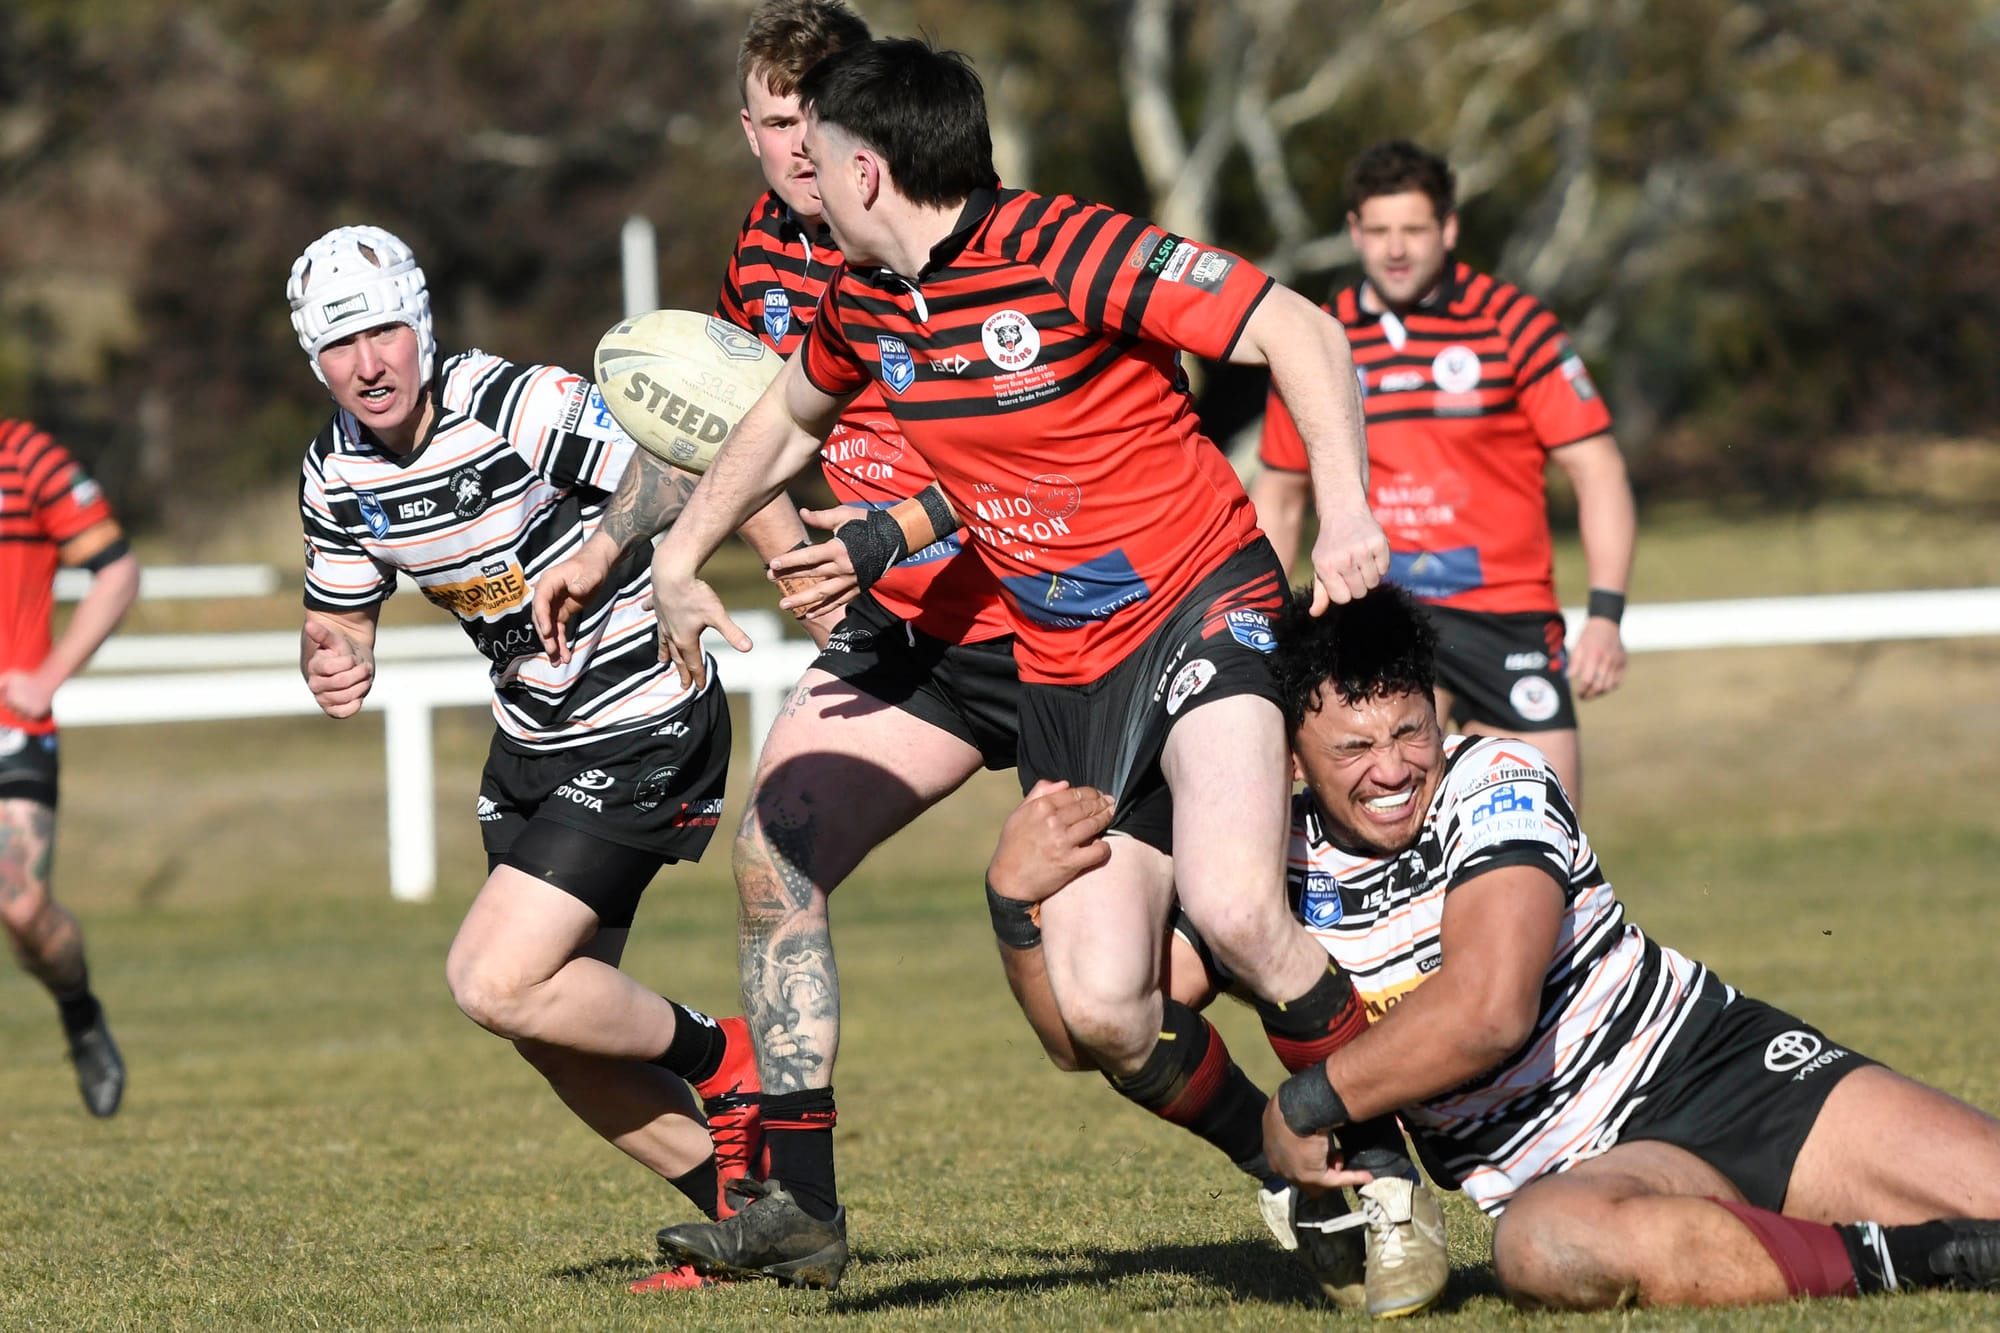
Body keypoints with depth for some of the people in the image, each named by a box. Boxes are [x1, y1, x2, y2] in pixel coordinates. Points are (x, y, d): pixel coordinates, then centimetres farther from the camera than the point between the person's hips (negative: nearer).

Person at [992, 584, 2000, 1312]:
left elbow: (1486, 1012, -24)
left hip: (1724, 1066, -2)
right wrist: (1021, 898, -14)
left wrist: (1303, 1107, -17)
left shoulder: (1497, 786, -10)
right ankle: (1889, 1257, -33)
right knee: (1539, 1248, -41)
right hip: (1577, 1167, 2)